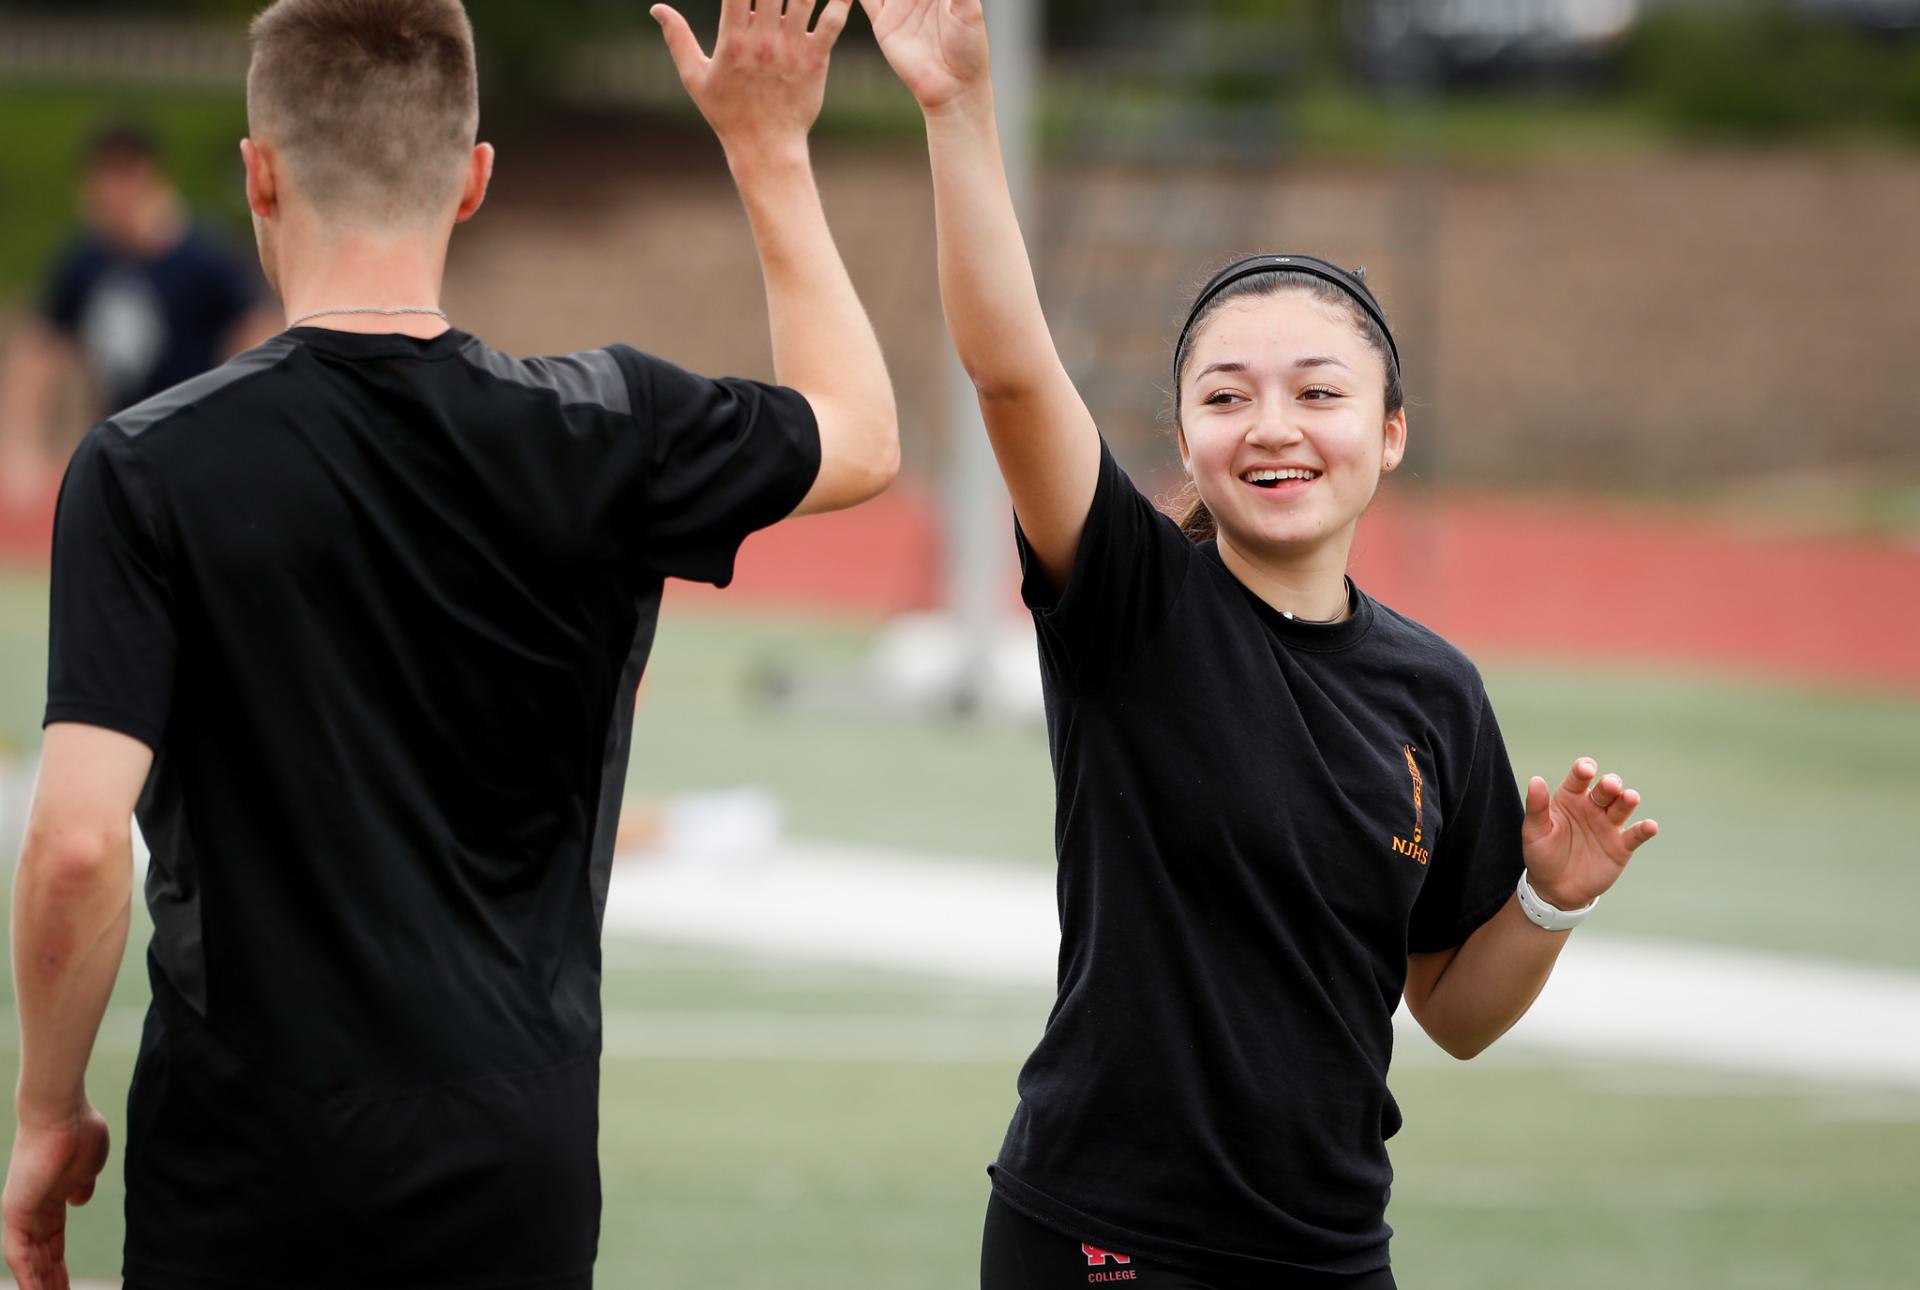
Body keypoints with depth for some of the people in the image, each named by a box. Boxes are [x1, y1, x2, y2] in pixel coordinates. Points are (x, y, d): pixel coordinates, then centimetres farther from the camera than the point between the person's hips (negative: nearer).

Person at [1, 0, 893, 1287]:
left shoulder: (149, 469, -10)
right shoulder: (600, 437, -2)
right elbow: (860, 435, 19)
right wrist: (771, 148, 26)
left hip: (245, 1167, -2)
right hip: (514, 1171, 2)